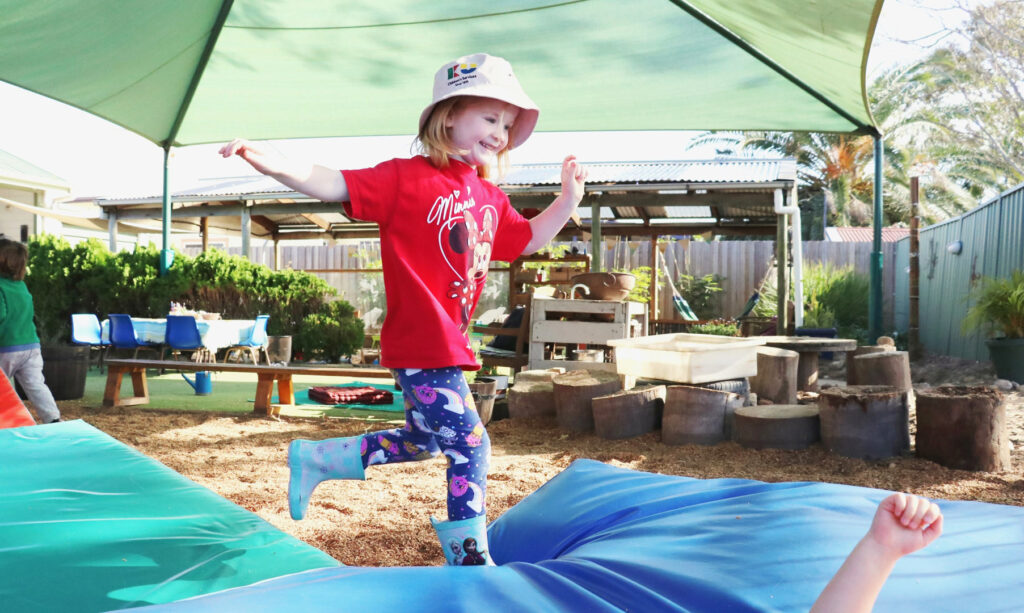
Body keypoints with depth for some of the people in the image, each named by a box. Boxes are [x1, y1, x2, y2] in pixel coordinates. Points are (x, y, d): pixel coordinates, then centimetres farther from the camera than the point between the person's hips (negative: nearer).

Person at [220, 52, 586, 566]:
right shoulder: (408, 177, -10)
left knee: (422, 442, 24)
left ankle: (313, 459, 38)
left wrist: (568, 200, 14)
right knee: (469, 443, -3)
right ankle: (469, 557, 14)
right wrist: (277, 166, -31)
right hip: (420, 343, -9)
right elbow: (337, 185, -15)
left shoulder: (491, 198, 13)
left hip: (447, 342, 10)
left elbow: (526, 240, 25)